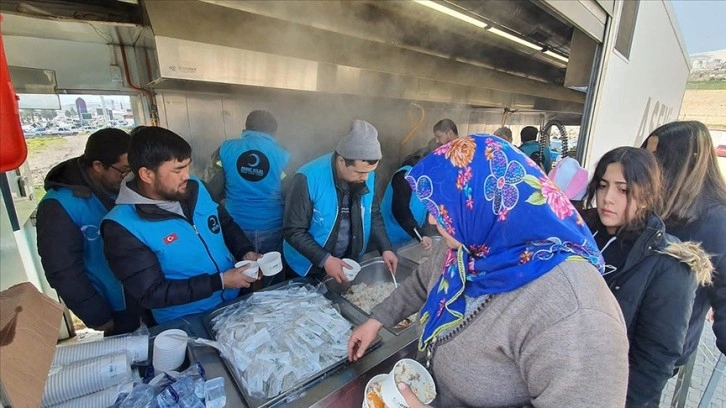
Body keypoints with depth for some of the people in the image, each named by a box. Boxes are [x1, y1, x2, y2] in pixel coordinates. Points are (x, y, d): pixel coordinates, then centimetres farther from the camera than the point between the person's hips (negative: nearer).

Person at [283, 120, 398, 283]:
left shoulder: (368, 176, -11)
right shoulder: (308, 179, -27)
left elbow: (373, 216, 3)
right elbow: (293, 231, -21)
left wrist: (385, 248, -8)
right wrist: (324, 259, -29)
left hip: (349, 262, 5)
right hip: (310, 267, -4)